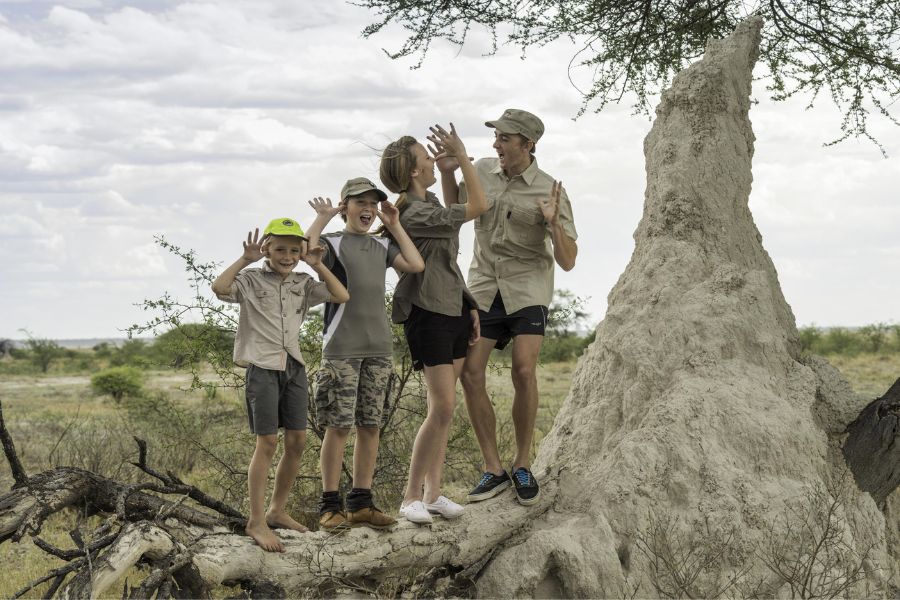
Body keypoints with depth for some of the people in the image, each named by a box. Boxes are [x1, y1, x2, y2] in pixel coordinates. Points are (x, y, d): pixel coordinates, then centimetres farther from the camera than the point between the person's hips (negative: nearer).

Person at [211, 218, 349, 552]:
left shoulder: (303, 284, 11)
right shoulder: (251, 280, -4)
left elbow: (342, 296, 4)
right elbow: (219, 288, -22)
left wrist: (317, 265, -1)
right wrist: (245, 260, -19)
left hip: (294, 367, 6)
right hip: (262, 367, -6)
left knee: (297, 440, 6)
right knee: (267, 442, -8)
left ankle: (277, 511, 20)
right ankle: (256, 521, -2)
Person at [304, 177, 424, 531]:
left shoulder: (382, 246, 17)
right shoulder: (333, 243, 0)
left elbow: (416, 265, 4)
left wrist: (394, 225, 9)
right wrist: (322, 218, -11)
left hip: (379, 348, 5)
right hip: (341, 348, -5)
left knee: (370, 426, 6)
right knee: (338, 425, -5)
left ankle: (361, 503, 12)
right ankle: (330, 505, 2)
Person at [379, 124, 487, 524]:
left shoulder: (430, 204, 12)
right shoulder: (416, 215, -19)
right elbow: (478, 207, -19)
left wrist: (469, 306, 20)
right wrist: (461, 155, -14)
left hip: (454, 313, 9)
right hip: (428, 315, -9)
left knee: (444, 408, 8)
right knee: (442, 407, -11)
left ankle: (432, 492, 13)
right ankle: (411, 496, -2)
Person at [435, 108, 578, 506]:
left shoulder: (549, 192, -9)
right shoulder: (482, 171, 2)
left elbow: (567, 262, -10)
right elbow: (456, 209, 24)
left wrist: (554, 224, -28)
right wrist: (447, 172, 7)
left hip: (528, 289, -3)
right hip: (483, 288, 3)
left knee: (524, 371, -19)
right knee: (470, 373, -9)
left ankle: (523, 465, -1)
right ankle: (493, 469, 0)